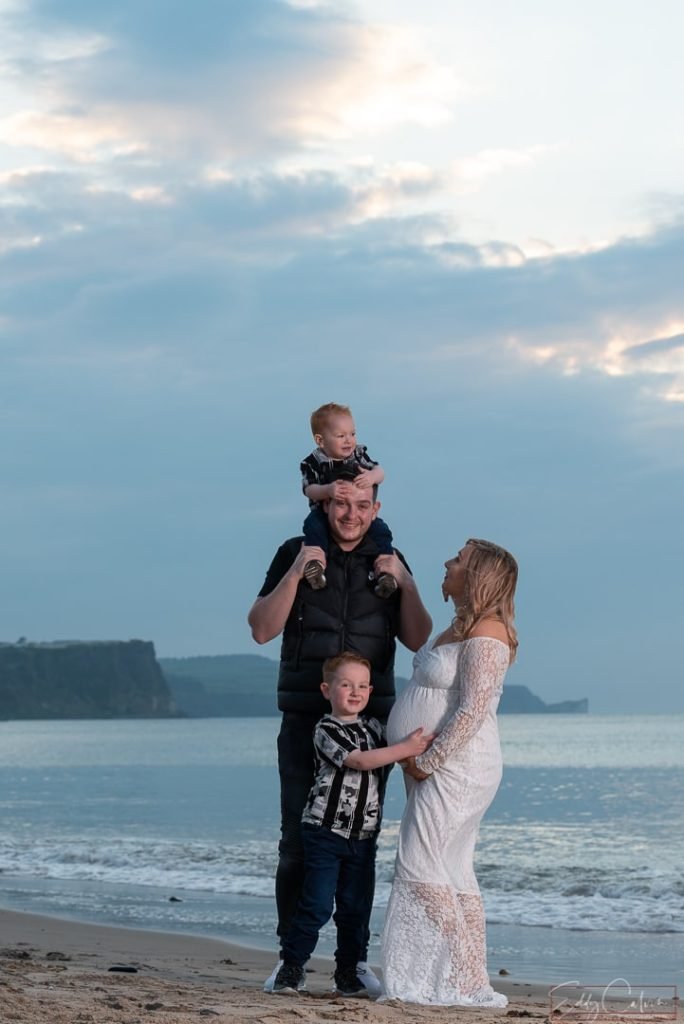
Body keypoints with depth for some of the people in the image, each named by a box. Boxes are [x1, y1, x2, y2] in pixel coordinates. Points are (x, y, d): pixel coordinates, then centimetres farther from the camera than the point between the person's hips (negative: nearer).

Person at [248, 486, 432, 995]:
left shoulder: (389, 562, 8)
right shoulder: (295, 554, 2)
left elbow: (419, 640, 4)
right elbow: (262, 629, -5)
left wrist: (404, 584, -9)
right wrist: (296, 574, -15)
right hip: (305, 721, -2)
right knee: (298, 842, -4)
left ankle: (355, 958, 10)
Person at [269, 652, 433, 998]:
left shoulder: (374, 728, 12)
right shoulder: (326, 730, -9)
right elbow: (360, 761, -20)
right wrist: (407, 748, -23)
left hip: (363, 836, 6)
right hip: (325, 830, -6)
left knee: (355, 907, 7)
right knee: (317, 904, -8)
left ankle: (347, 972, 16)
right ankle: (291, 968, 1)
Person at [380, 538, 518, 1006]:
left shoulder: (485, 635, -17)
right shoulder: (460, 627, 15)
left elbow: (472, 711, -23)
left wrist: (427, 761, -18)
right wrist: (419, 761, 14)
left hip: (455, 769, -10)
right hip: (436, 770, 10)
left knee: (422, 869, -12)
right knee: (451, 873, 10)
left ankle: (462, 982, -10)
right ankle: (469, 983, 13)